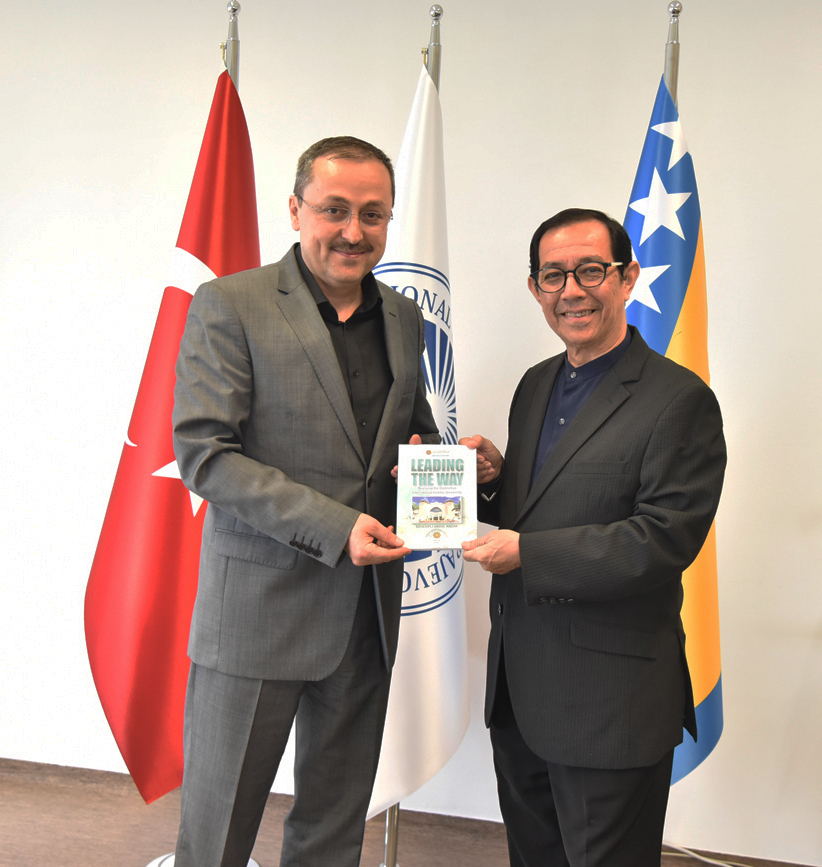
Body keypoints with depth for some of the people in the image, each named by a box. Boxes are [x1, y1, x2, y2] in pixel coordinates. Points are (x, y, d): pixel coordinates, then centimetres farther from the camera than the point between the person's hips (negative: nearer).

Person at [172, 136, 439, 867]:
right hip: (259, 608, -5)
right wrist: (334, 527, -21)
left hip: (367, 610, 5)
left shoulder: (403, 318, 10)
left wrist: (431, 458, -4)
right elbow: (203, 452, -14)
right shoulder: (228, 305, -7)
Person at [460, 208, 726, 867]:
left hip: (610, 701, -7)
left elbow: (666, 540, -21)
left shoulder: (680, 399, -15)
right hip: (517, 687, 8)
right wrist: (495, 478, -7)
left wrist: (525, 555, -21)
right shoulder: (536, 385, 9)